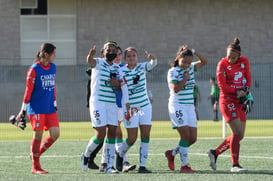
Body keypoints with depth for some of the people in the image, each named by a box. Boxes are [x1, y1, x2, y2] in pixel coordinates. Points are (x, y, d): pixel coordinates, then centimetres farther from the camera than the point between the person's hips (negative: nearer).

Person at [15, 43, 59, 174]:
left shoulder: (53, 67, 10)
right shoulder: (34, 70, -9)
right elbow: (28, 90, -7)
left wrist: (54, 104, 20)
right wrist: (23, 110, -6)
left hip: (50, 109, 6)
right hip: (37, 109, -6)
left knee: (55, 133, -4)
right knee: (38, 136, -4)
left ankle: (36, 154, 18)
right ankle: (35, 167, 6)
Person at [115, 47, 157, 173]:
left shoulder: (142, 67, 4)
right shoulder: (121, 72, -6)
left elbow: (153, 64, -14)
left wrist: (152, 58, -38)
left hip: (145, 106, 3)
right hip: (130, 108, -3)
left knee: (145, 136, -5)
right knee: (132, 138, -2)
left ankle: (142, 165, -2)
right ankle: (120, 155, 29)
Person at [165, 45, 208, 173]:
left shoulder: (190, 68, 11)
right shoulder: (173, 71, -7)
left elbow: (204, 62, 10)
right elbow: (175, 89, -18)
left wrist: (193, 52, 0)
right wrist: (185, 78, -13)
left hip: (190, 107, 7)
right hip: (177, 106, -7)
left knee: (193, 138, 3)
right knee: (185, 135, -15)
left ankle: (172, 153, 23)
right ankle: (184, 165, -11)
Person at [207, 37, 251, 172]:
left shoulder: (244, 61, 5)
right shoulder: (222, 65, -9)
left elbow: (248, 79, 11)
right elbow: (223, 86, -9)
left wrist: (245, 91, -8)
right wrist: (237, 91, -14)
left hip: (240, 102, 6)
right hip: (227, 100, -6)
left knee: (239, 136, 4)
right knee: (237, 133, -16)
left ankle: (214, 153, 18)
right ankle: (235, 165, -11)